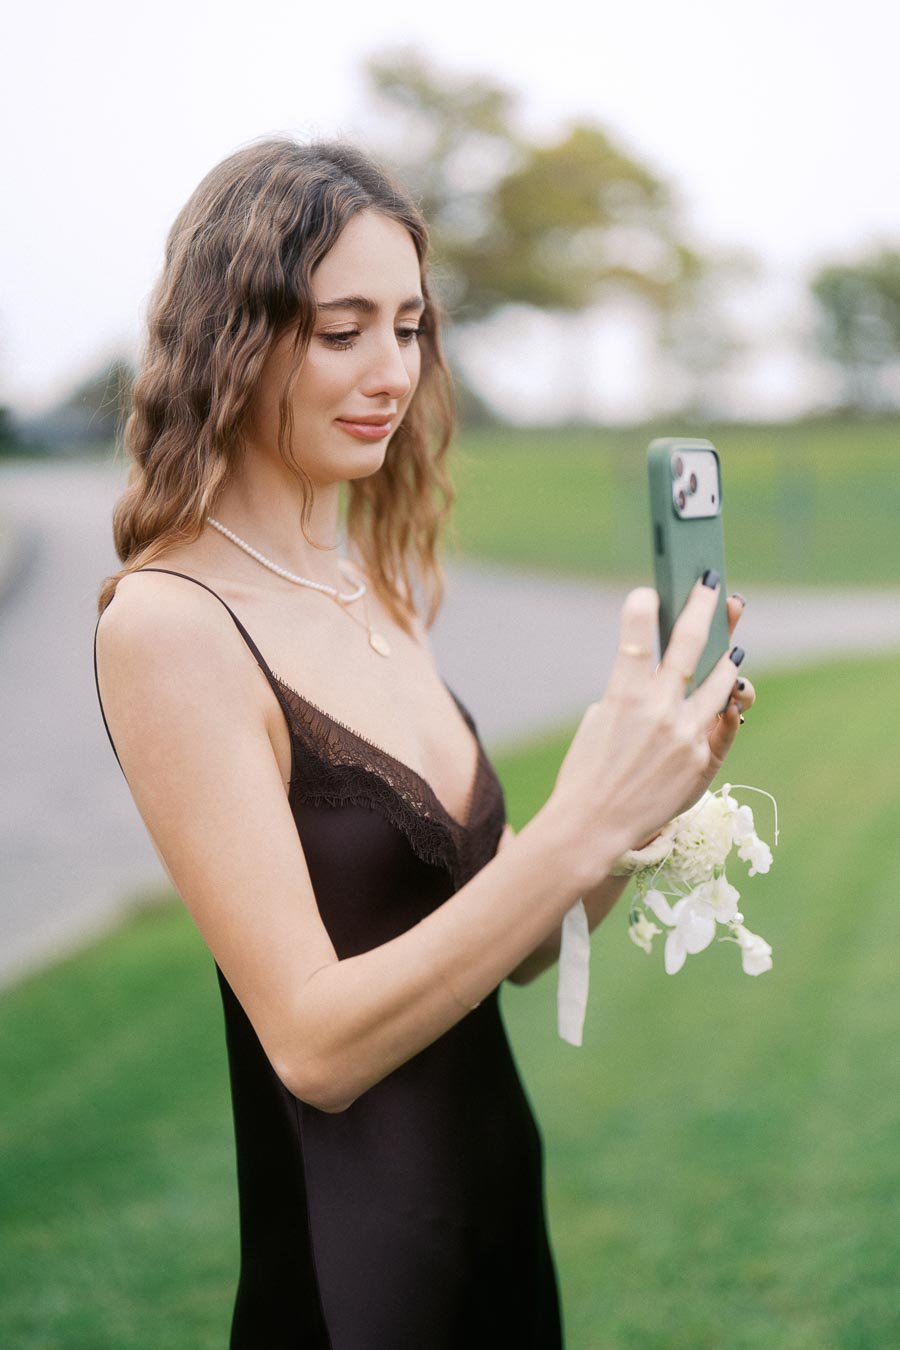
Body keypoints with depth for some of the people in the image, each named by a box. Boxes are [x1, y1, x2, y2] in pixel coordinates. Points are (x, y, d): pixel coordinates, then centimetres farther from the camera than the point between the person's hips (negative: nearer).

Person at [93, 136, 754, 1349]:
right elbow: (314, 1042, -22)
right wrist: (579, 828, -30)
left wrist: (648, 801, -11)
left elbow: (510, 947, 6)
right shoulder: (167, 624, -18)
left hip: (499, 1193, 7)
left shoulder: (380, 588, 3)